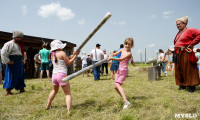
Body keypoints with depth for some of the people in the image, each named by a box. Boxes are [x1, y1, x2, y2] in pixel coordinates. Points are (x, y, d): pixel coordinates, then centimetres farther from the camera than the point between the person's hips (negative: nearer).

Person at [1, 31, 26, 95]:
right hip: (12, 64, -8)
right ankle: (8, 91, 6)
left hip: (19, 64, 8)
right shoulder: (9, 44, -10)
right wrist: (8, 61, -17)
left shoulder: (19, 45, 17)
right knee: (11, 77, -4)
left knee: (20, 77, 13)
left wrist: (22, 60, 17)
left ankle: (21, 89, 23)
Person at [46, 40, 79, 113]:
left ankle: (48, 106, 43)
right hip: (62, 75, -7)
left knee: (55, 90, 31)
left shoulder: (52, 55, 12)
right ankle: (69, 111, -7)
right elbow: (69, 63, -3)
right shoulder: (62, 53, -7)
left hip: (54, 75, 7)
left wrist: (68, 57, 17)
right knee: (68, 94, 0)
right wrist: (75, 55, 3)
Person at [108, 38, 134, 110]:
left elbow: (121, 59, -25)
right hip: (119, 69, 8)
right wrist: (110, 56, -13)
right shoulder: (122, 50, 9)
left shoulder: (129, 53, -13)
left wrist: (112, 58, -35)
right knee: (115, 86, 7)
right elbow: (115, 54, 9)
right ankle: (124, 98, 19)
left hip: (124, 70, -8)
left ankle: (126, 102, -33)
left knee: (117, 84, -25)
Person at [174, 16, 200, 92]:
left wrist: (191, 44, -17)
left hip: (185, 54, -8)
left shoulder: (189, 30, -5)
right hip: (177, 54, 8)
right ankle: (182, 85, 16)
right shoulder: (178, 33, 19)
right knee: (179, 70, 8)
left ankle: (191, 86, 3)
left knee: (188, 70, -5)